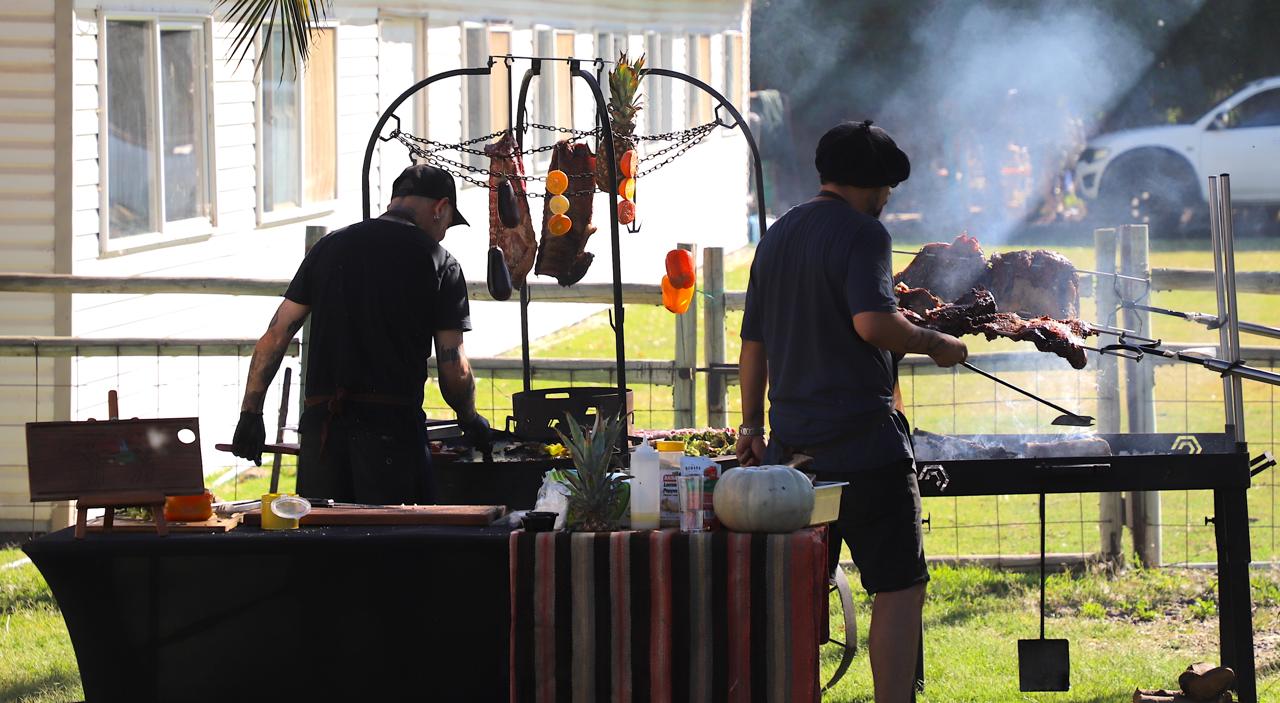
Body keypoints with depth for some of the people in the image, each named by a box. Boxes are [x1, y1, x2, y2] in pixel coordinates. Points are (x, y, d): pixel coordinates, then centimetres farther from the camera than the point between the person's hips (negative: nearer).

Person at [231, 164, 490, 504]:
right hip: (393, 422, -4)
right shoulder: (439, 262, 2)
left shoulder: (329, 247, 13)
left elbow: (276, 334, 10)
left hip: (322, 424, 4)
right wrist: (471, 420, 19)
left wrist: (250, 412, 13)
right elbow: (454, 367, 1)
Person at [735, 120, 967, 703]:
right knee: (899, 585, -3)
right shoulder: (861, 233, -9)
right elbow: (872, 321, -24)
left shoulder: (777, 236, 16)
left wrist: (752, 425, 24)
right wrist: (935, 344, -9)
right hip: (862, 437, -8)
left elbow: (753, 342, 20)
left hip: (792, 441, 8)